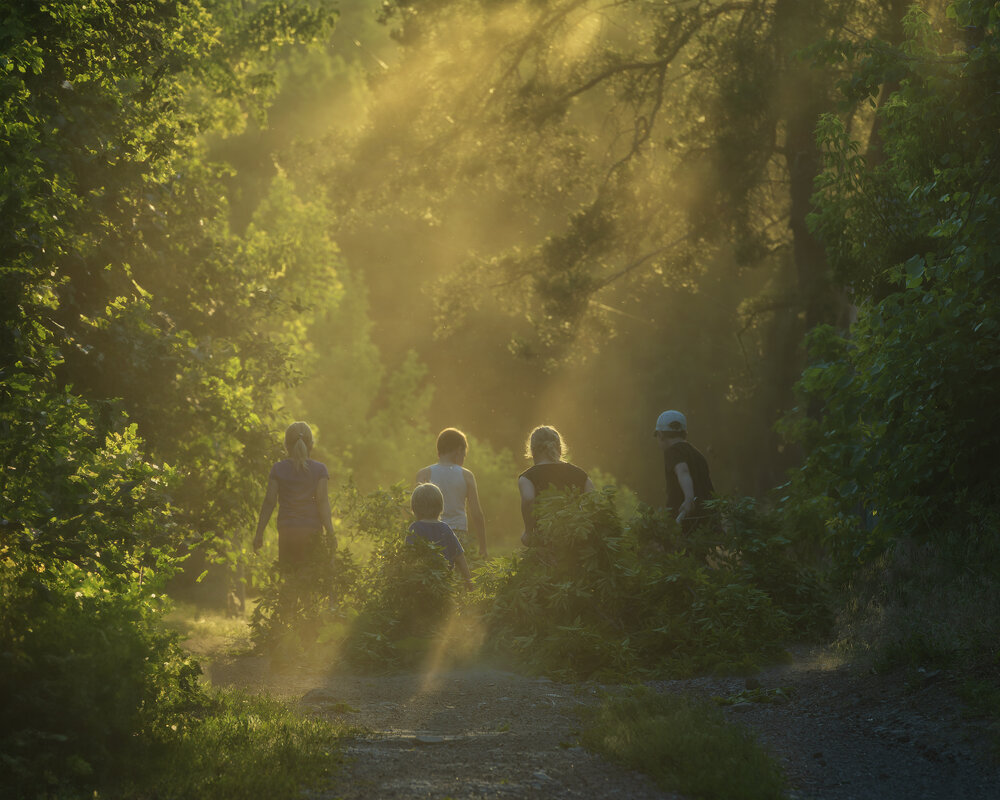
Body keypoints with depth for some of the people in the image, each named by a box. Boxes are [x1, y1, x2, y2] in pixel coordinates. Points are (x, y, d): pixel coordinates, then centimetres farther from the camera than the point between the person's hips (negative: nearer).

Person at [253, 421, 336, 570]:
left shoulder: (277, 470, 3)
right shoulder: (319, 469, 1)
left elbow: (269, 502, 1)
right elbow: (323, 501, -4)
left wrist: (259, 533, 5)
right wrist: (330, 533, -4)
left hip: (286, 531, 1)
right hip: (313, 532, -1)